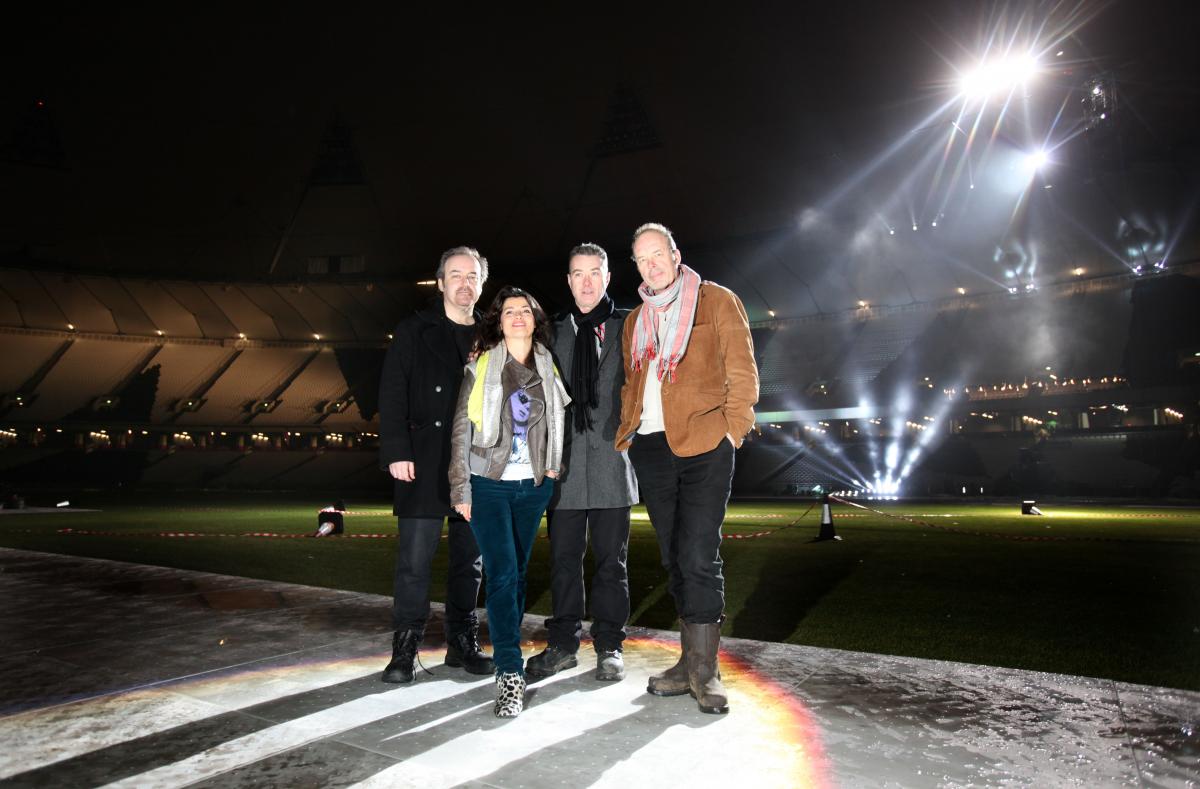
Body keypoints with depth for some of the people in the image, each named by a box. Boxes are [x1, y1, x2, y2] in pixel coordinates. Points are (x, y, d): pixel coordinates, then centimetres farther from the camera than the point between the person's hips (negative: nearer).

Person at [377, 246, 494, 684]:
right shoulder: (414, 331, 5)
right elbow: (392, 395, -2)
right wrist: (397, 451, -11)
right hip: (425, 463, -3)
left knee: (471, 559, 10)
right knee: (414, 558, -2)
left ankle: (463, 642, 23)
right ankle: (405, 649, 11)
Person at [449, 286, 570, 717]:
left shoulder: (548, 368, 8)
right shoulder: (480, 366, -1)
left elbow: (558, 422, 17)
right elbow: (461, 430, -3)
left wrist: (554, 468, 7)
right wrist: (461, 488, -7)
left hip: (534, 486, 3)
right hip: (489, 483, -3)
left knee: (518, 572, 11)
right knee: (502, 574, -9)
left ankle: (507, 647, 28)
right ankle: (510, 674, -5)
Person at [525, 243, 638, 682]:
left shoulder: (627, 327, 7)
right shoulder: (555, 330, 13)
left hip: (612, 459, -2)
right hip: (565, 460, 2)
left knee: (611, 559, 6)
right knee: (564, 558, 8)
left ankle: (609, 646, 19)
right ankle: (563, 644, 21)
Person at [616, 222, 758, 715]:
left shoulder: (716, 301, 5)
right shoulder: (636, 320, 20)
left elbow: (742, 374, 0)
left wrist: (731, 431, -9)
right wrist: (626, 433, 9)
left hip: (703, 444, -5)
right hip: (651, 448, 6)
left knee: (698, 555, -10)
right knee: (674, 557, 9)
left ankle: (704, 669, 1)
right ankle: (691, 662, 19)